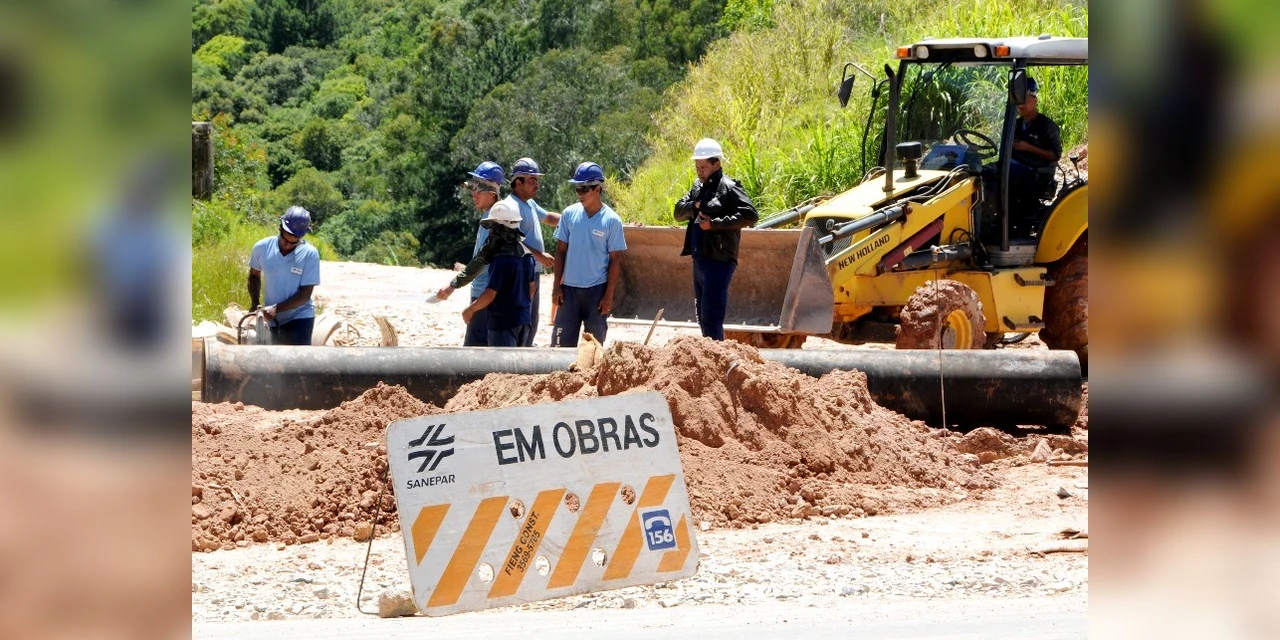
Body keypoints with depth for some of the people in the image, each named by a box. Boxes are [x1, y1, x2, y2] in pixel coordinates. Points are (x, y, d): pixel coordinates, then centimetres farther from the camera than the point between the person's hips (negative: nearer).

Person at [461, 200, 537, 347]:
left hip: (503, 322, -8)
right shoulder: (526, 254, 5)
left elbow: (490, 294, -21)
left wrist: (469, 310, -8)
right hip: (523, 320, 8)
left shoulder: (502, 259, -21)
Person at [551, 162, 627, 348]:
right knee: (561, 341, 1)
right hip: (570, 288, 2)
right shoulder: (569, 214, 1)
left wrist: (609, 295, -8)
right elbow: (561, 250, 7)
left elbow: (615, 260, -4)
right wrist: (557, 286, 2)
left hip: (597, 290, -2)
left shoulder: (612, 220, -7)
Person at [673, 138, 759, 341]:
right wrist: (694, 205, -4)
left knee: (711, 317, -14)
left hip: (719, 260, -9)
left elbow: (750, 215, -19)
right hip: (699, 259, 9)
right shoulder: (698, 187, 17)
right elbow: (679, 211, 17)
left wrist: (715, 223, -20)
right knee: (703, 316, 15)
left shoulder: (728, 187, -9)